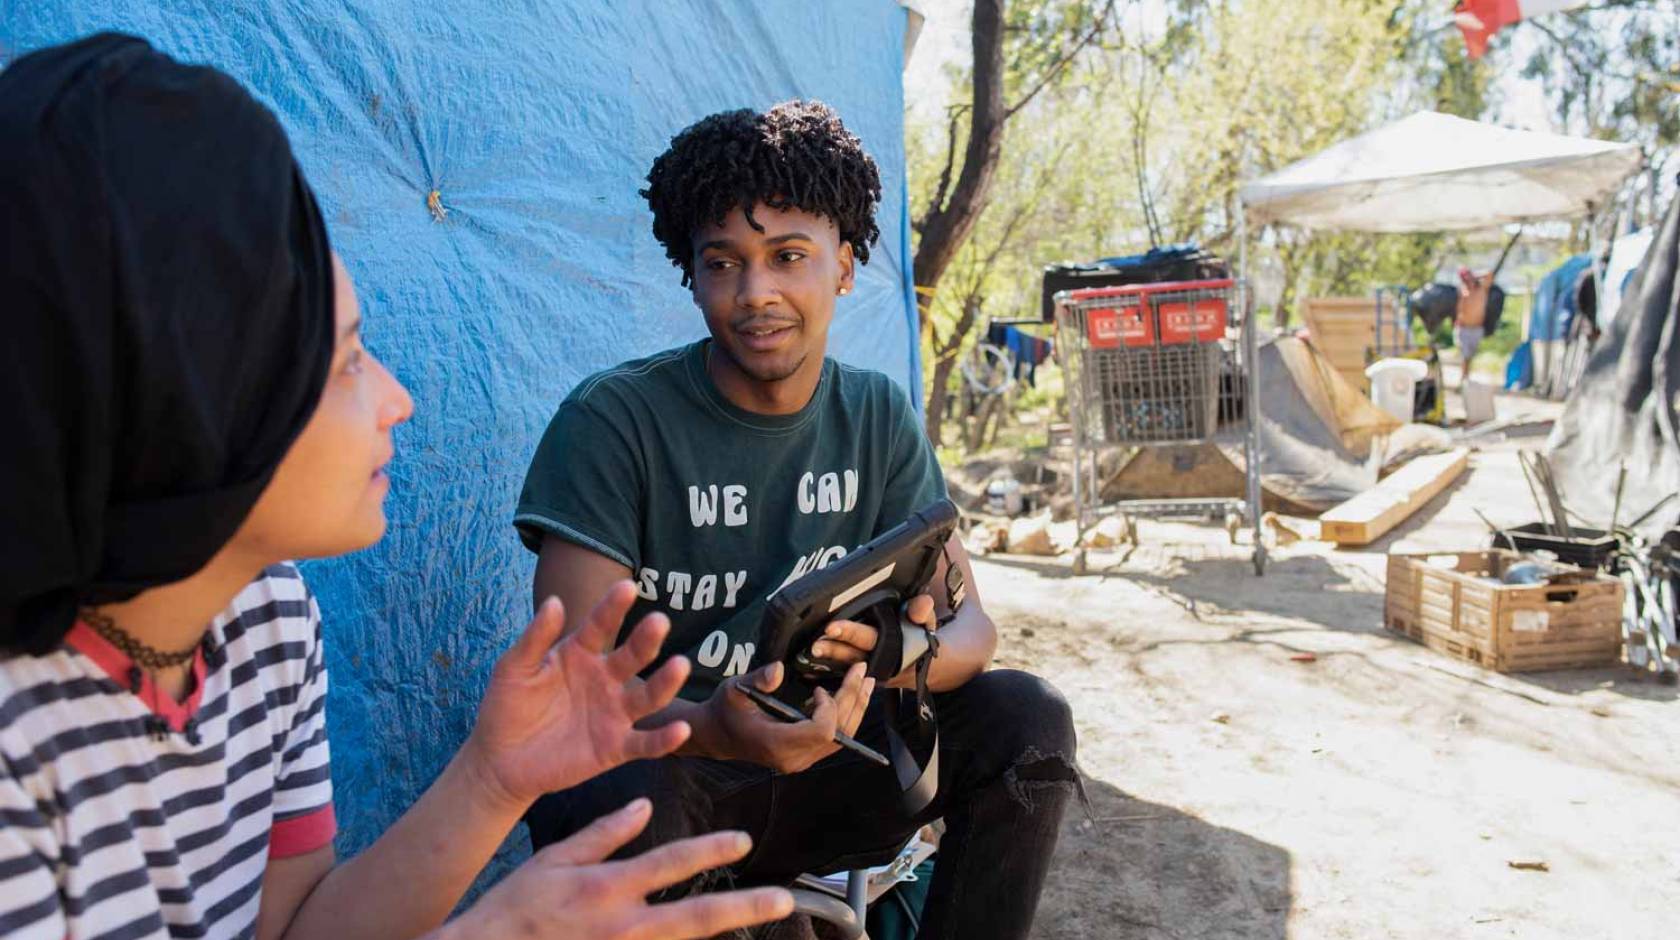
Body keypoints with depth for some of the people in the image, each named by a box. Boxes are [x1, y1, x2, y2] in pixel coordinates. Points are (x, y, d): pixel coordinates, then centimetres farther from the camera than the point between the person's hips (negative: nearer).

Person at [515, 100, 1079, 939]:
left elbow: (970, 623, -4)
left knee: (1025, 717, -16)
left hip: (817, 760, 5)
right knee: (620, 794, -38)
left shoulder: (879, 420, 1)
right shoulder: (612, 421, -14)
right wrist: (710, 729, -42)